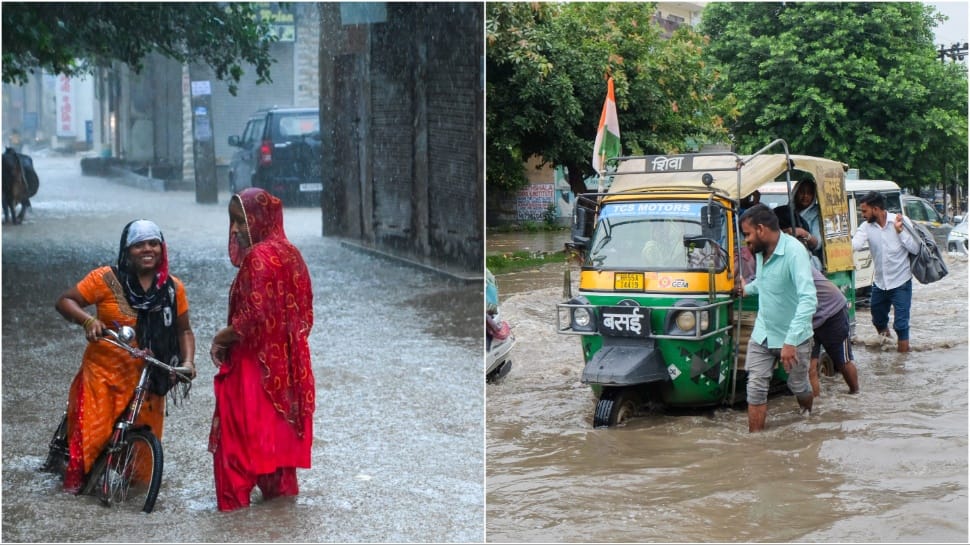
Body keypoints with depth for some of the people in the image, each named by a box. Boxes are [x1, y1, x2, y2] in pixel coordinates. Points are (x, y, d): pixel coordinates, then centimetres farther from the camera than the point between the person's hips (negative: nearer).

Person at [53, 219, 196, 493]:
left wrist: (188, 361, -6)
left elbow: (183, 329, 10)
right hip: (104, 371, -2)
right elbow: (64, 301, -5)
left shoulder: (173, 288, 2)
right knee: (94, 429, -2)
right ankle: (77, 477, 21)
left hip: (147, 378, 3)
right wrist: (87, 320, -23)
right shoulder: (106, 279, -7)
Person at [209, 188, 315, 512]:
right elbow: (302, 310, 11)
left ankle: (235, 494, 7)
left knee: (244, 424, 1)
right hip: (286, 357, 9)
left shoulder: (258, 257, -20)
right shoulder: (289, 253, 7)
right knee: (280, 421, 17)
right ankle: (281, 483, 26)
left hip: (257, 359, -9)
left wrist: (221, 338, -11)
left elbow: (254, 315, -24)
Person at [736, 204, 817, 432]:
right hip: (762, 335, 6)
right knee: (756, 390, -1)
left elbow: (808, 299, -33)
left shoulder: (793, 251, -26)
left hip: (793, 338, -6)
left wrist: (791, 341, -37)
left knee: (799, 387, 15)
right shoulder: (760, 251, -1)